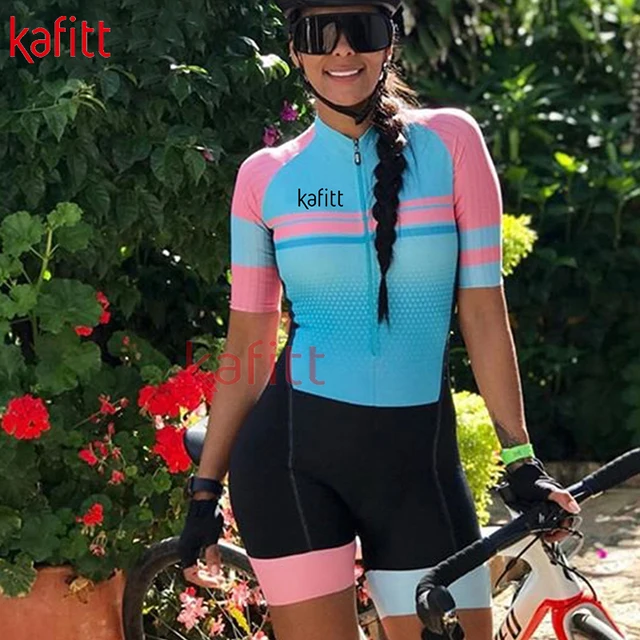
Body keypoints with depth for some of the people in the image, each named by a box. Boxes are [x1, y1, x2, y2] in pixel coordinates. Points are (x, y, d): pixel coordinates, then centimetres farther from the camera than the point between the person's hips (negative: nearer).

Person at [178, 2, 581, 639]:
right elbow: (247, 346, 6)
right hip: (292, 454, 0)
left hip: (419, 457, 1)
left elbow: (483, 309, 1)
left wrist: (520, 456, -1)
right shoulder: (266, 176, 3)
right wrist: (205, 491, 7)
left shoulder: (449, 142, 1)